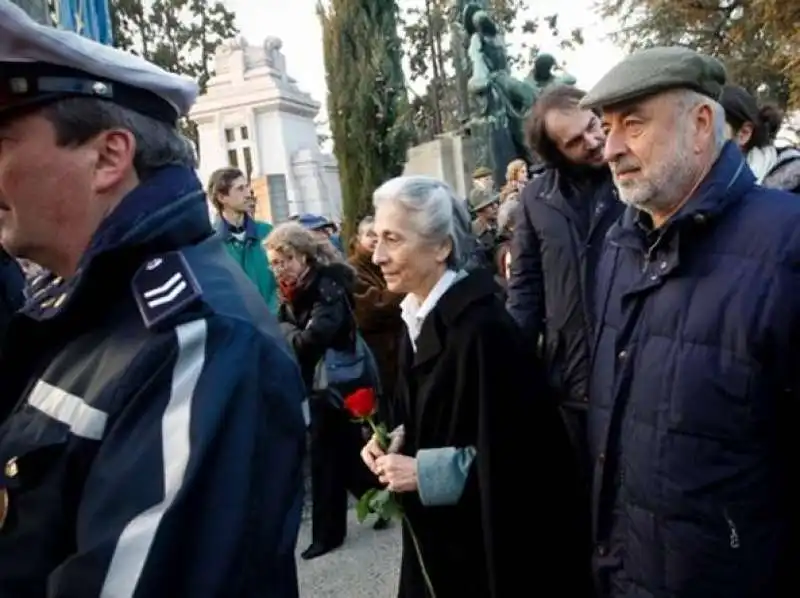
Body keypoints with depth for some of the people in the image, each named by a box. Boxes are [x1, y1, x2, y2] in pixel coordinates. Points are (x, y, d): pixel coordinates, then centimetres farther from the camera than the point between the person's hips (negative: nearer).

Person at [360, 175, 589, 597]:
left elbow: (517, 454, -23)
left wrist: (427, 472, -21)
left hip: (489, 541, -8)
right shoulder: (417, 316, 1)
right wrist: (398, 439, -4)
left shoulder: (483, 328, -25)